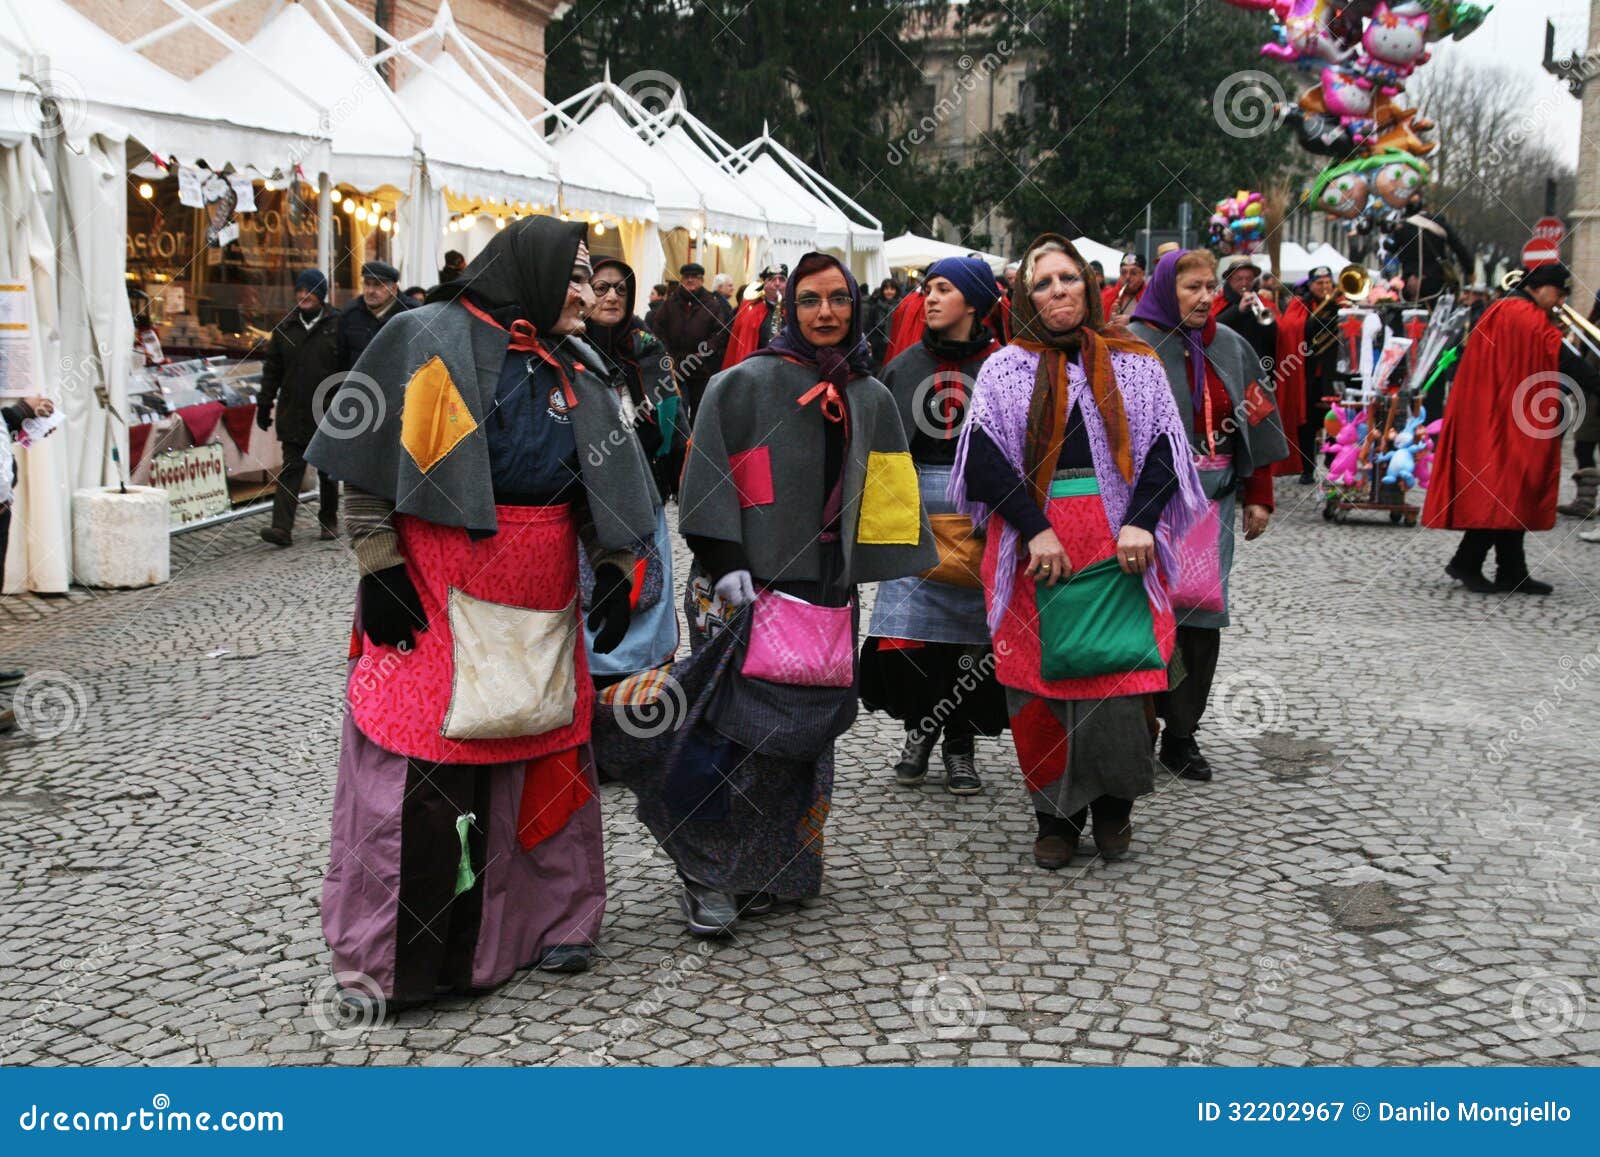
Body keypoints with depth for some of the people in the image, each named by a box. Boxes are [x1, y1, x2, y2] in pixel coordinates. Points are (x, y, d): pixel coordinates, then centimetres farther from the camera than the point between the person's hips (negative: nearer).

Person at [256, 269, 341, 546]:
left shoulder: (336, 326, -2)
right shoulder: (285, 328, 7)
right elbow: (272, 369, 11)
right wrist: (264, 404, 8)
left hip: (328, 414, -2)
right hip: (293, 414, 2)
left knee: (328, 470, 12)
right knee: (291, 469, -4)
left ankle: (329, 521, 26)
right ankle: (282, 527, -10)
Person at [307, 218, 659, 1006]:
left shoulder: (572, 371, 14)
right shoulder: (432, 340, -4)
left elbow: (603, 488, 15)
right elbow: (372, 460, -7)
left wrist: (614, 573, 6)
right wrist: (379, 565, -12)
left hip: (542, 600, 6)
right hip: (437, 595, -6)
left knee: (544, 756, 11)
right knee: (421, 763, -3)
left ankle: (547, 917, 27)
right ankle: (383, 954, 10)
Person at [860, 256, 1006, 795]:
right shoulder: (904, 366, 9)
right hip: (914, 511, 3)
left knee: (971, 631, 1)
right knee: (906, 631, -2)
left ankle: (959, 744, 14)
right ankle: (919, 728, 18)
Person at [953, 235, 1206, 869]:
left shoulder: (1134, 364, 11)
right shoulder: (1004, 369, 8)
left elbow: (1163, 448, 3)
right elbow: (984, 459, -2)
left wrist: (1141, 521, -13)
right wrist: (1034, 529, -13)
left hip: (1120, 546, 0)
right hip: (1035, 547, 0)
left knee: (1120, 675, -4)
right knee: (1042, 679, 0)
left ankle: (1113, 803, 16)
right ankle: (1056, 815, 13)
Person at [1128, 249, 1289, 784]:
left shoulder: (1231, 347, 11)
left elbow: (1257, 420, 15)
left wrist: (1258, 496, 11)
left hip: (1215, 496, 5)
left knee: (1202, 615, 3)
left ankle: (1182, 734, 13)